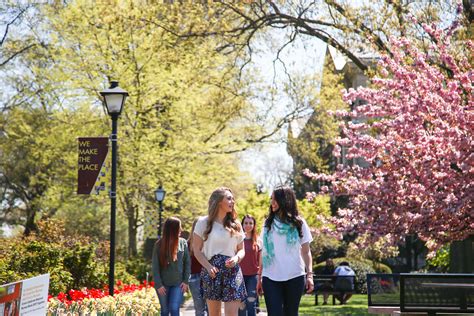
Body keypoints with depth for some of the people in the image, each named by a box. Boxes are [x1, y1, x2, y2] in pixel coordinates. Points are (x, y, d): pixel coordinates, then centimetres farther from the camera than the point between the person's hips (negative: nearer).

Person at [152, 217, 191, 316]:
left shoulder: (183, 243, 0)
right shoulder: (159, 245, -5)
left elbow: (187, 262, 3)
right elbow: (155, 266, -3)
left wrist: (186, 281, -3)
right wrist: (158, 284, -8)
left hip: (178, 284, 0)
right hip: (163, 284, 0)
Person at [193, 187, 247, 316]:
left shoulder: (235, 225, 10)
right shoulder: (203, 223, 1)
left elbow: (241, 250, 14)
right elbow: (197, 250, 1)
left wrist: (236, 258, -9)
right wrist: (208, 266, -15)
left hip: (232, 271, 1)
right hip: (211, 271, -1)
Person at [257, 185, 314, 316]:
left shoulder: (298, 223, 5)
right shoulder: (268, 223, 10)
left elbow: (306, 251, 6)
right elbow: (263, 252, 12)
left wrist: (309, 274, -4)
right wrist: (260, 277, 10)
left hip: (294, 277, -1)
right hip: (271, 278, 1)